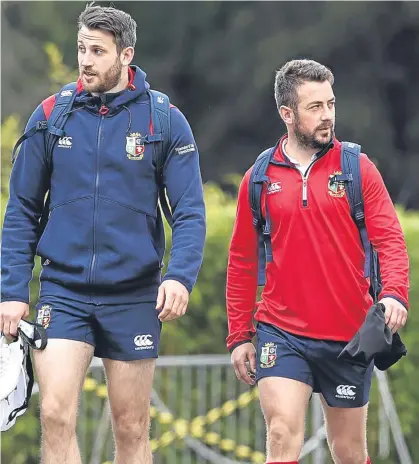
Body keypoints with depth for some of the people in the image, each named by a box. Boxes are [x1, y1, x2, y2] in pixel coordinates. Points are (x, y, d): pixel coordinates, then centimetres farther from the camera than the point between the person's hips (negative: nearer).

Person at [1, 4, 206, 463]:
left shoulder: (165, 120, -2)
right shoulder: (50, 116, 2)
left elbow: (190, 212, -3)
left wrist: (180, 276, -19)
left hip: (133, 296, 0)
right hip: (63, 290, 1)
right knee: (55, 415, -15)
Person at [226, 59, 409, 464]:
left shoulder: (358, 168, 2)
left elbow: (390, 240, -3)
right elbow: (242, 263, 12)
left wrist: (394, 294, -22)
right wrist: (239, 335, 8)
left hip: (349, 336, 0)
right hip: (281, 334, 0)